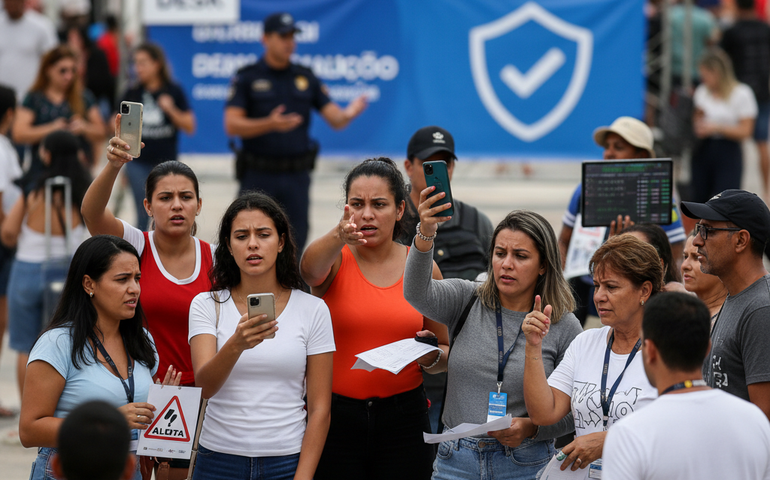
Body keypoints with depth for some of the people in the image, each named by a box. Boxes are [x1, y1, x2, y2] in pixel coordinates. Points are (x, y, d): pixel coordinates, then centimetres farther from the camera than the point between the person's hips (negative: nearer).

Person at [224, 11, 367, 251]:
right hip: (258, 176, -3)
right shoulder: (247, 78, -1)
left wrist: (348, 114, -20)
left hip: (296, 177, 3)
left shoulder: (305, 78, 9)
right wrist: (270, 124, -26)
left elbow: (335, 119, 4)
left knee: (294, 245, 4)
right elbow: (232, 125, -10)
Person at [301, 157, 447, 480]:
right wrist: (339, 237, -49)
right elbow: (310, 269, -29)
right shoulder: (334, 261, -2)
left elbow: (446, 353, 14)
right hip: (335, 416, -1)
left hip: (403, 419, 2)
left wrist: (432, 356, -10)